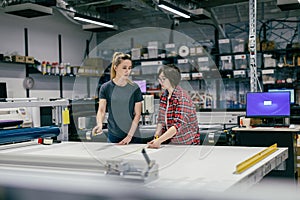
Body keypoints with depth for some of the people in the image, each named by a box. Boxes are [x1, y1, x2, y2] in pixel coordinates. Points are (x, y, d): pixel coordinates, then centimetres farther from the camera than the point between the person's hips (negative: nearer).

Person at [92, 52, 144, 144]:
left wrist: (130, 135, -11)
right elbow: (101, 110, -9)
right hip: (113, 135, 0)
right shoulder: (106, 88, -2)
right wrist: (99, 124, -29)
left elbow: (137, 114, -3)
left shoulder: (135, 88, -3)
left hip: (133, 136, 0)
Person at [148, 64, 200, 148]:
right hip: (170, 143, 5)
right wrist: (156, 137, -8)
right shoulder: (164, 96, 6)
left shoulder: (182, 98, -16)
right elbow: (161, 121, 7)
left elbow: (178, 126, -23)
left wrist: (159, 140, -26)